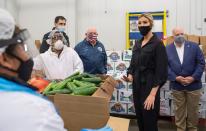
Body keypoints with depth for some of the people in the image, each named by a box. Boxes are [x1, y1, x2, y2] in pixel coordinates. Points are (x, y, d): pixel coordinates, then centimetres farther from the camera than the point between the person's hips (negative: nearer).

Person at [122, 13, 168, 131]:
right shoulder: (138, 44, 11)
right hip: (137, 85, 7)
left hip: (150, 86, -7)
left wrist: (153, 94, -20)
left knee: (149, 122, 0)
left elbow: (161, 70, -14)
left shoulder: (157, 43, -10)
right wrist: (130, 75, -7)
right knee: (140, 120, 15)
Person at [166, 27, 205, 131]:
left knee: (193, 109, 12)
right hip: (176, 85, 0)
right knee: (179, 110, 12)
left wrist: (193, 77, -14)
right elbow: (165, 66, -3)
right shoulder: (167, 49, 1)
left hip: (193, 84, 0)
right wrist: (175, 78, -16)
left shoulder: (194, 46, -1)